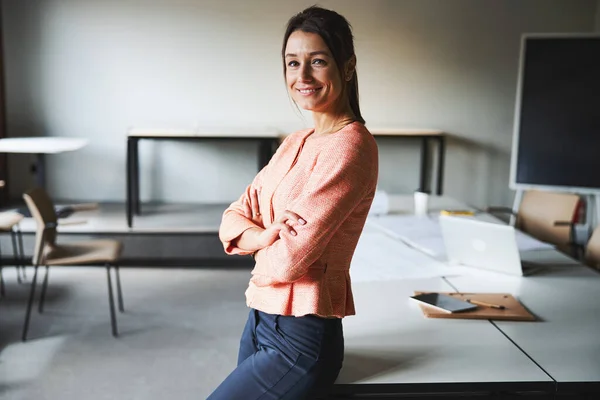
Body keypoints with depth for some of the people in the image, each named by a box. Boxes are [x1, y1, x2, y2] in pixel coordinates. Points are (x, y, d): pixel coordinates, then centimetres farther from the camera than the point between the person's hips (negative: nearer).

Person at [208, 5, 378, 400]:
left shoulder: (349, 146, -19)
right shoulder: (296, 142, 9)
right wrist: (264, 236, -16)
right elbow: (232, 218, 5)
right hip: (261, 319, 8)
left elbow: (289, 259, -24)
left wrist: (261, 250, -3)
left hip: (299, 339, -8)